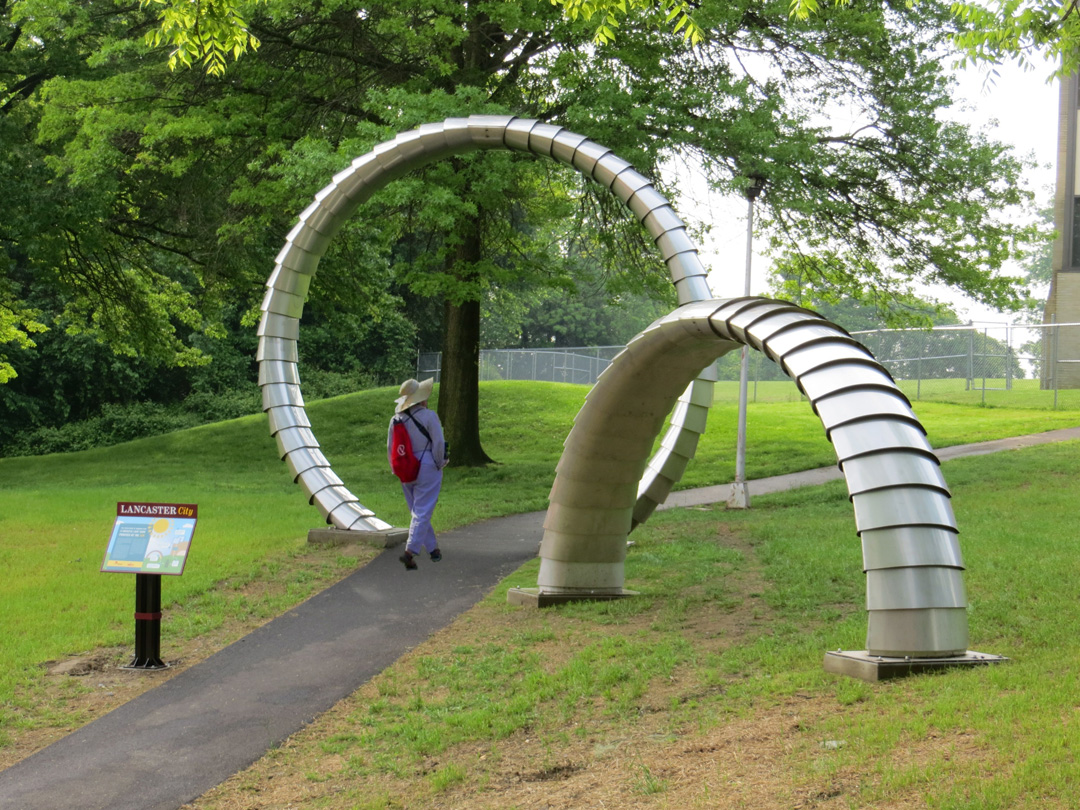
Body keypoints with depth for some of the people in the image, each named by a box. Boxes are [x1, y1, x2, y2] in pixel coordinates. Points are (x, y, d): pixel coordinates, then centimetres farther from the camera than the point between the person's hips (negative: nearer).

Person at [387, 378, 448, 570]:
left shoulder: (395, 419, 2)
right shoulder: (429, 416, -14)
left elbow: (390, 448, 8)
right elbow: (438, 444, -15)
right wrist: (440, 463, 1)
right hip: (427, 468, -6)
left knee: (417, 511, 17)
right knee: (422, 512, -4)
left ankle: (433, 549, 26)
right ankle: (410, 552, -15)